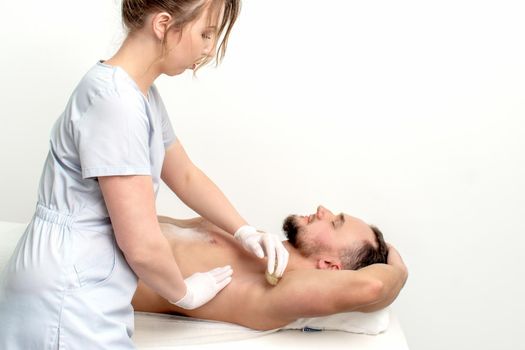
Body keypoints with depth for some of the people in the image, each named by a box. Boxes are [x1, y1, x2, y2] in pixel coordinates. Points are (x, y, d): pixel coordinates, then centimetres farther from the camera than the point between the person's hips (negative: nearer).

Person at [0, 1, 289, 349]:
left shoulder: (142, 94, 8)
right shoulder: (115, 99, -23)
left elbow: (186, 177, 22)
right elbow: (142, 245, -22)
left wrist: (245, 231, 12)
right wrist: (185, 292, -3)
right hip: (66, 309, -9)